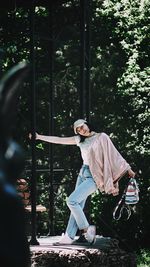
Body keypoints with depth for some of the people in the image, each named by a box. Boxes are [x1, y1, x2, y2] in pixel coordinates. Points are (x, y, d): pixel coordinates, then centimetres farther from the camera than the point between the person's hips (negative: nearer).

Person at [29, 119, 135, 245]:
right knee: (77, 206, 4)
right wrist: (39, 137, 9)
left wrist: (128, 169, -3)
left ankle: (86, 229, -6)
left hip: (93, 177, -6)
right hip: (83, 173, 6)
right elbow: (59, 140, 11)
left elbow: (115, 154, -4)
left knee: (72, 201, -16)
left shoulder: (102, 137, -6)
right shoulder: (80, 140, 9)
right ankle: (69, 237, 4)